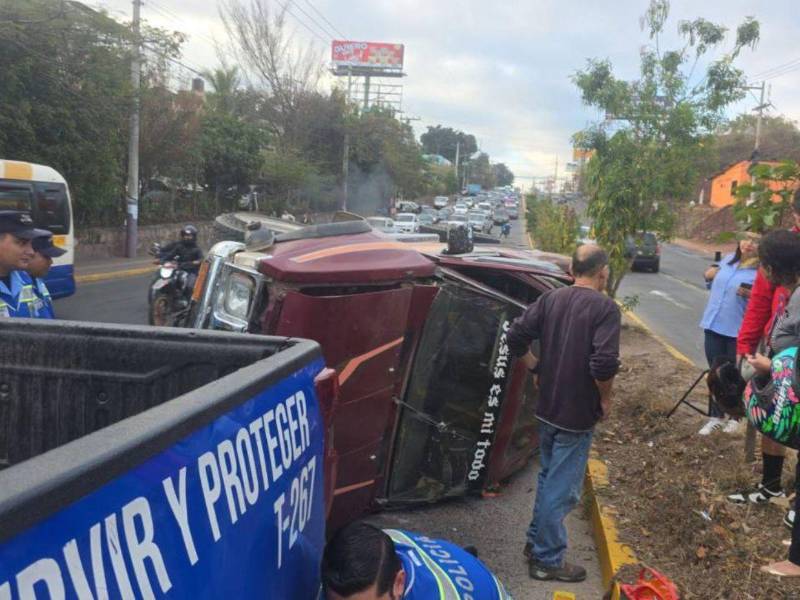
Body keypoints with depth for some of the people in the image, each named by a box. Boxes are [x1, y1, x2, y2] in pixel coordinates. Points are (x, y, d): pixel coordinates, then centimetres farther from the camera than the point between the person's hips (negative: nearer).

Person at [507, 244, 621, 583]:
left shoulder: (551, 299, 1)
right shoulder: (605, 307, -16)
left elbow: (515, 337, -2)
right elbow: (604, 364, -26)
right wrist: (605, 400, -9)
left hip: (548, 407, 6)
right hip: (578, 413, -6)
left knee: (548, 477, 23)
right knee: (561, 488, 5)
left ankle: (536, 541, 36)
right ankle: (547, 560, 17)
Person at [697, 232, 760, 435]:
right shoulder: (728, 260, 8)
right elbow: (711, 276, 24)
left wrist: (751, 294, -31)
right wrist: (710, 273, 3)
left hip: (740, 331, -5)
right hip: (714, 325, 6)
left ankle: (735, 416, 28)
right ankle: (715, 416, 26)